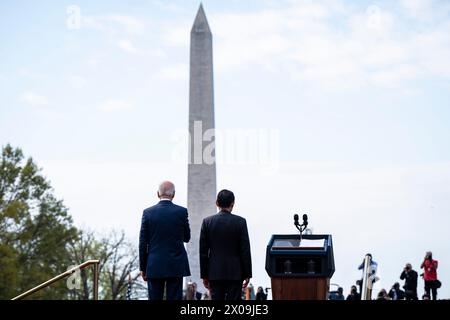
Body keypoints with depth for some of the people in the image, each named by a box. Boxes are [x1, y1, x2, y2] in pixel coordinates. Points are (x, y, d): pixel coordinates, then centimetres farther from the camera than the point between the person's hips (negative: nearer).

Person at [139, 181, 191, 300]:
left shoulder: (148, 212, -2)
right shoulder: (181, 212, -4)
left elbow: (143, 243, 0)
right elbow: (187, 238, 8)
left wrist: (143, 267, 6)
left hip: (154, 267, 1)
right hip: (176, 267, 0)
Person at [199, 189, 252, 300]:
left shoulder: (207, 222, 0)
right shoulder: (240, 222, -5)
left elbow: (203, 251, 2)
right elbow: (245, 251, -4)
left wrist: (204, 275, 9)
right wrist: (247, 274, 3)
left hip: (215, 273, 2)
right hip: (235, 273, -2)